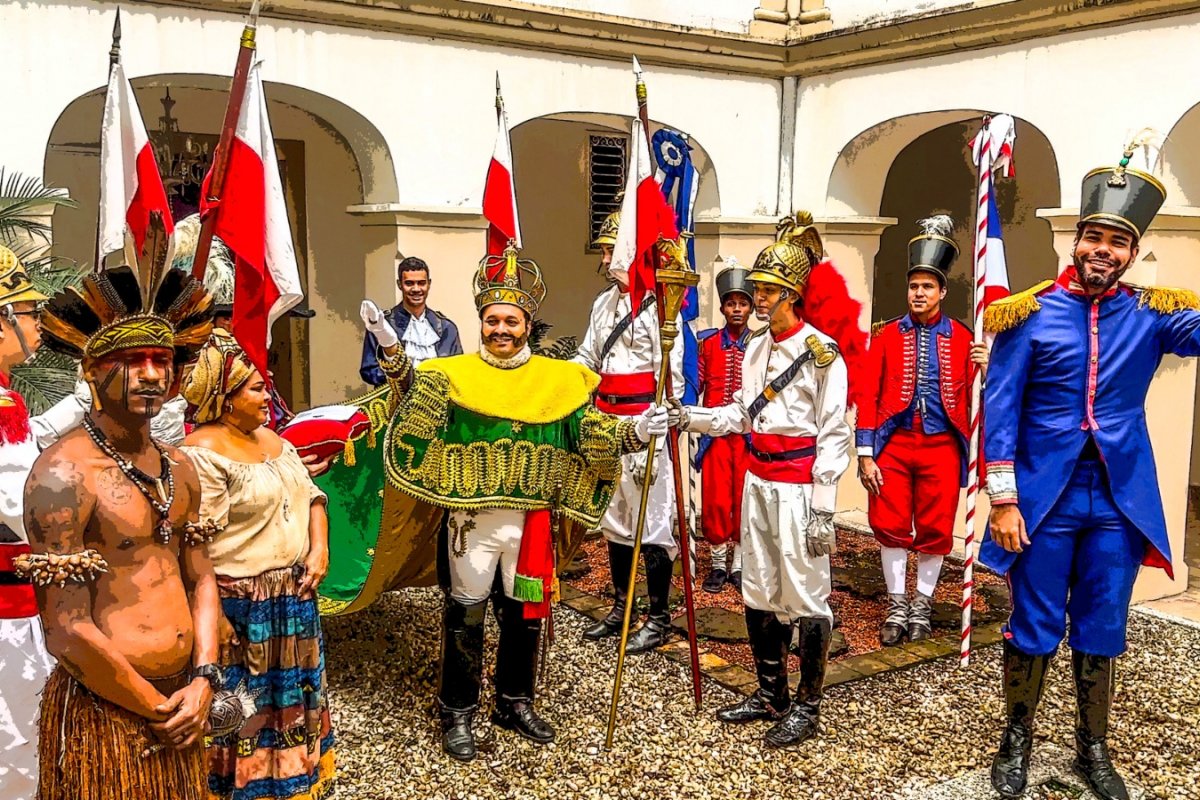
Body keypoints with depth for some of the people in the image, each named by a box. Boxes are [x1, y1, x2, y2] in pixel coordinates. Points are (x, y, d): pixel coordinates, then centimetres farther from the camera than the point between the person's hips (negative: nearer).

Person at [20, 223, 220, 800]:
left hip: (184, 701, 7)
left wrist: (201, 682, -2)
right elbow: (65, 632, -18)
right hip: (105, 713, -7)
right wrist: (157, 710, -11)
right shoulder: (64, 472, -15)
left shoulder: (178, 467, 7)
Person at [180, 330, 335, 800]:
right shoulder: (203, 454, -17)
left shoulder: (271, 438, 9)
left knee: (293, 694, 20)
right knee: (245, 704, 5)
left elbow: (310, 494, 15)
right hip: (240, 604, -8)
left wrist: (319, 547, -2)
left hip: (294, 597, 8)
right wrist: (214, 616, -22)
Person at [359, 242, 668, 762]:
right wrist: (391, 352, -32)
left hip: (532, 521, 2)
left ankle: (514, 704, 35)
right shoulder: (454, 373, -1)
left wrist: (633, 432, -15)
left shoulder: (560, 379, 5)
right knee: (465, 617, 8)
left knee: (525, 616, 15)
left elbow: (590, 432, 3)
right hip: (471, 520, -2)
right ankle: (457, 714, 24)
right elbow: (416, 406, -17)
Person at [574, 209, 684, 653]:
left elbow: (670, 375, -15)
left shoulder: (657, 304, -12)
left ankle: (659, 618, 10)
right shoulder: (604, 302, 14)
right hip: (607, 419, 8)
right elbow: (587, 359, 19)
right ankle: (620, 607, 29)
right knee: (613, 514, 15)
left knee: (651, 518, -2)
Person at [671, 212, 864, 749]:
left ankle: (807, 707, 14)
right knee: (759, 592, 13)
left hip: (800, 487, -7)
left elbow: (833, 436, -12)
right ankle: (770, 694, 28)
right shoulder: (757, 348, 10)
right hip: (757, 481, 7)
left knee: (804, 595, 0)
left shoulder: (822, 352, -11)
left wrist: (822, 509, -15)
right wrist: (692, 418, 1)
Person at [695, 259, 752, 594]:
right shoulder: (707, 342, 4)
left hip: (750, 436, 0)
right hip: (715, 434, 0)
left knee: (744, 499, 5)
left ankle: (739, 564, 18)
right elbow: (693, 384, 3)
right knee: (715, 499, 1)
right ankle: (718, 563, 17)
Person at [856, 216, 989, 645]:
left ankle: (922, 605, 23)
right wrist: (866, 455, -5)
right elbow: (869, 397, 0)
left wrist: (984, 369, -17)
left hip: (941, 447, 0)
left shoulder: (961, 337, 4)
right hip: (893, 445, 0)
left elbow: (973, 399, 3)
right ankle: (897, 606, 17)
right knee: (890, 526, 1)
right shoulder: (887, 335, 4)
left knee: (935, 529, 6)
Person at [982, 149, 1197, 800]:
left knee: (1101, 633, 13)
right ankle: (1017, 741, 27)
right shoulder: (1030, 314, -4)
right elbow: (999, 410, -6)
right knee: (1033, 629, 8)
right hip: (1044, 497, -2)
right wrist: (1003, 500, -10)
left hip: (1118, 500, 2)